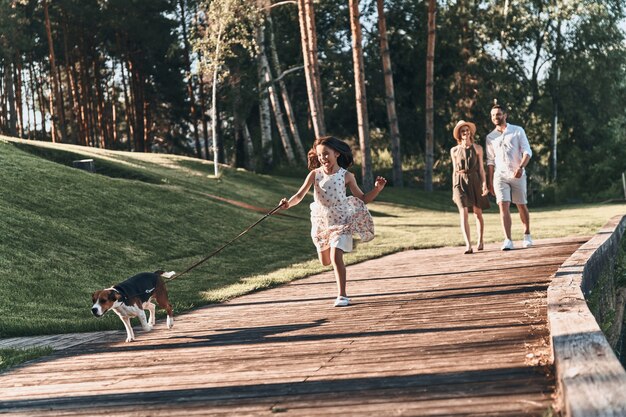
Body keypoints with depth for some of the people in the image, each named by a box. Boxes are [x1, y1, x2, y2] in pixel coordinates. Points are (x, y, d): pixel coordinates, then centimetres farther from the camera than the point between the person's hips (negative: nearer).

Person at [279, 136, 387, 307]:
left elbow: (362, 199, -1)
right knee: (325, 262, 15)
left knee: (336, 257, -19)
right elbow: (300, 195, -13)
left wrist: (377, 189, -17)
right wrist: (288, 203, -33)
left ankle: (342, 295, -10)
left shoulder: (346, 176, -8)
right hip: (321, 222, 3)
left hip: (340, 220, -3)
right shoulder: (315, 174, -6)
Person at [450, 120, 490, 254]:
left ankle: (480, 241, 27)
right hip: (460, 182, 0)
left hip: (475, 181, 0)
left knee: (478, 213, 7)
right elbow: (454, 171, 11)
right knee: (463, 213, -13)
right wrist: (453, 189, 9)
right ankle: (468, 245, -21)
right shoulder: (454, 151, 8)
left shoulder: (477, 148, 4)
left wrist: (484, 185, -8)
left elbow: (481, 168, 3)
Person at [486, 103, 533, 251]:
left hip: (517, 175, -1)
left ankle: (527, 235, 29)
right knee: (503, 206, -13)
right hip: (500, 175, 1)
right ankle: (507, 241, -18)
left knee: (521, 206, 9)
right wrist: (490, 182, 8)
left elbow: (527, 151, -4)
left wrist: (521, 167, -22)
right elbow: (490, 161, 13)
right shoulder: (490, 137, 10)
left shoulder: (518, 131, 2)